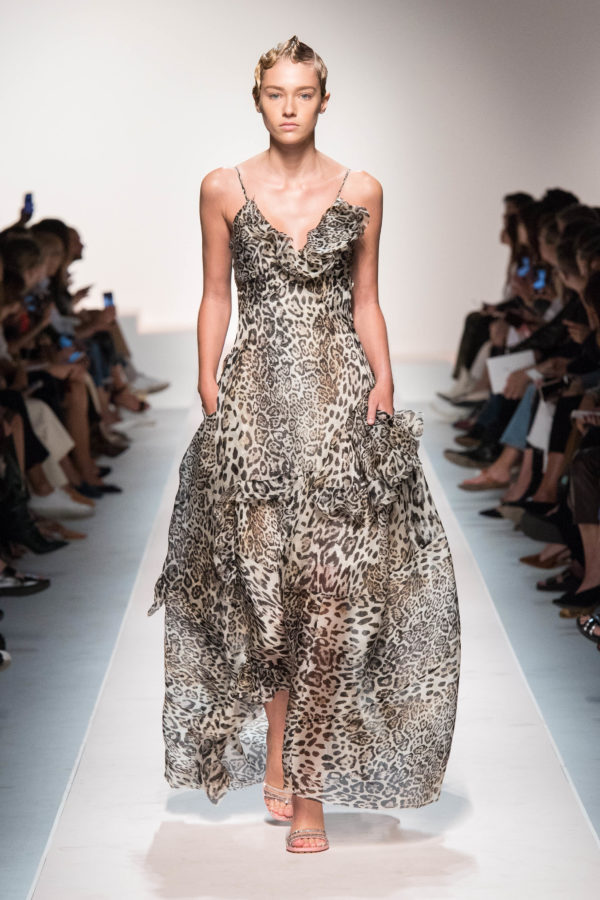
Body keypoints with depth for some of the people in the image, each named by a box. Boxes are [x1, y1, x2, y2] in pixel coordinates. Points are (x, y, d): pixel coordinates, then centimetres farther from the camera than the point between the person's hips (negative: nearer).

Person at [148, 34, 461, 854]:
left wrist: (384, 384, -1)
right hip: (254, 398, 1)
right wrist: (208, 389, 0)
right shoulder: (223, 189, 5)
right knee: (264, 580, 4)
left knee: (331, 587, -6)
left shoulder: (361, 193, 5)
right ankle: (279, 762, 19)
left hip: (338, 394, 0)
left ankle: (306, 780, 1)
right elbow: (216, 298, 9)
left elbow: (365, 302, 10)